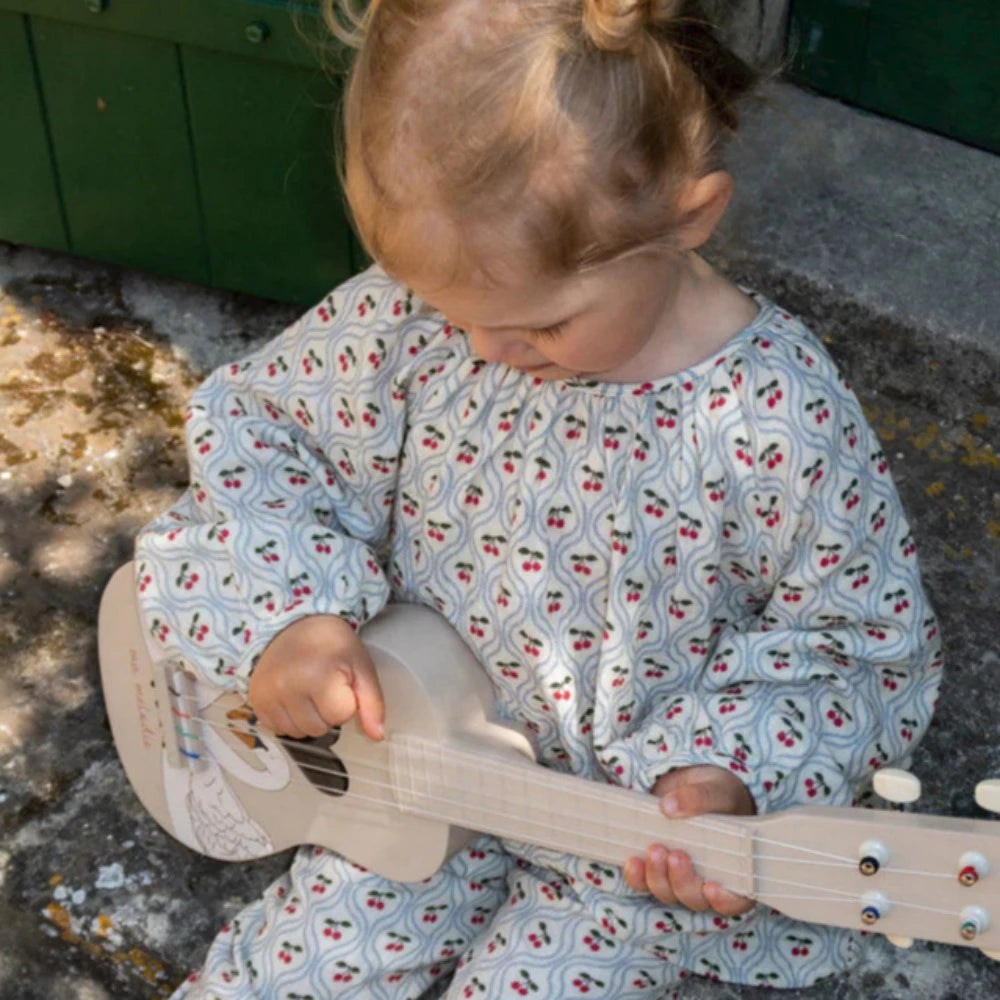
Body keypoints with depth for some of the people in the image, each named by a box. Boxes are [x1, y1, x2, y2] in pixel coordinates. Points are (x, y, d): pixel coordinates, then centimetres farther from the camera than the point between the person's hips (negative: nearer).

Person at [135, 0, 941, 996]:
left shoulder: (778, 425, -27)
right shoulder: (417, 310, -18)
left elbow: (865, 639, -12)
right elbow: (254, 422, -4)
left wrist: (729, 773, -27)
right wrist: (282, 613, -19)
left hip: (652, 834, -3)